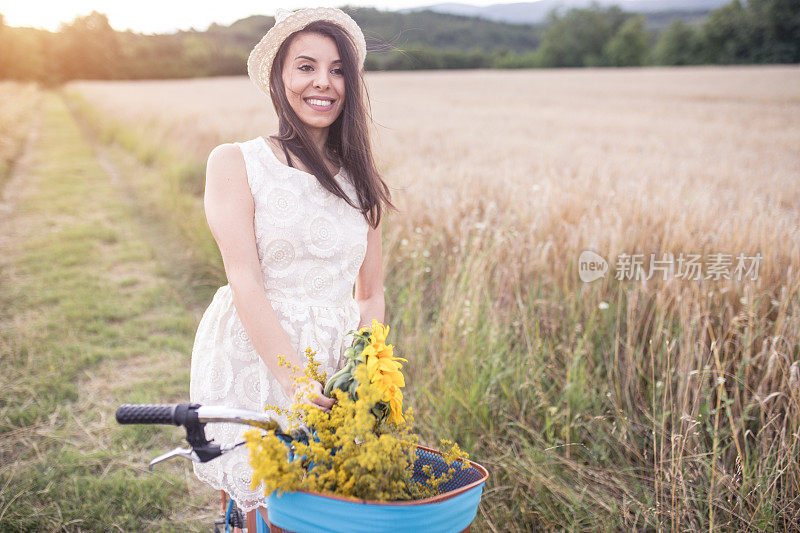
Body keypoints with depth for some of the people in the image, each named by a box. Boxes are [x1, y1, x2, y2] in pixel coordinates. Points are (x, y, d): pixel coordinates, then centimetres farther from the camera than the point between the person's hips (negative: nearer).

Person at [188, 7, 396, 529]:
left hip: (336, 366, 4)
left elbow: (371, 294, 11)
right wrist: (294, 379, -21)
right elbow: (245, 282, -11)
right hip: (253, 360, -3)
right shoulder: (236, 162, -1)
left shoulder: (360, 180, 11)